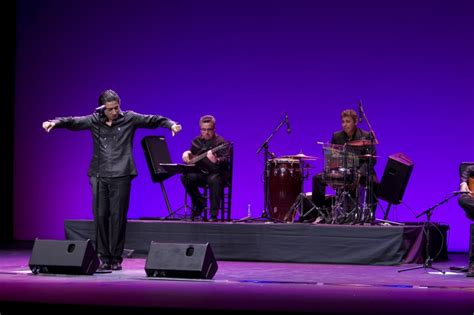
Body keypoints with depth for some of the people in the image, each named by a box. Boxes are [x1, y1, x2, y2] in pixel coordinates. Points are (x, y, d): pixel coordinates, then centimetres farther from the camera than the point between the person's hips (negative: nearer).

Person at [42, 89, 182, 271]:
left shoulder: (129, 118, 4)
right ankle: (103, 257, 7)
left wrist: (171, 124, -16)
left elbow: (153, 120, -1)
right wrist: (54, 123, -14)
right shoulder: (94, 121, 8)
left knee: (118, 217, -2)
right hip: (98, 175, 2)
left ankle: (116, 259, 6)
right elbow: (72, 122, 2)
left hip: (121, 175, -2)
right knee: (100, 216, 0)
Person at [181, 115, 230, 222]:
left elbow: (225, 160, -23)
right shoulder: (197, 141, 11)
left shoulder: (220, 142, -8)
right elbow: (190, 153, 28)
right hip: (201, 173, 5)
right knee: (186, 177, -24)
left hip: (217, 173, -5)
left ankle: (213, 215, -28)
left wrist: (216, 161, -46)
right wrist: (186, 153, 3)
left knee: (214, 180, -39)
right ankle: (199, 203, -2)